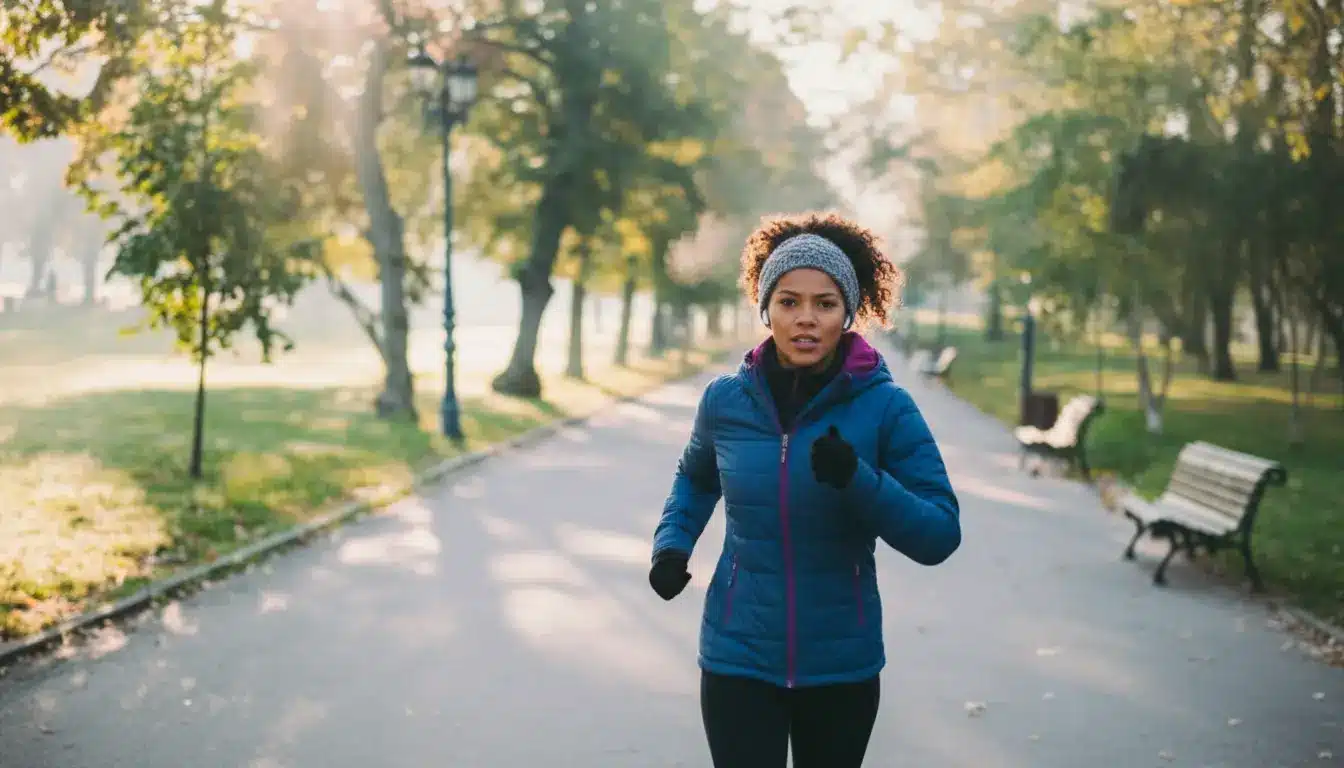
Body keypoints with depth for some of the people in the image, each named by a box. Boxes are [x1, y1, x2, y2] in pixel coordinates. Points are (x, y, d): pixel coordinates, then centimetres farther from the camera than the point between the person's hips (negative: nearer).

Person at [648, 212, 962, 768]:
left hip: (843, 665, 0)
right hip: (739, 661, 0)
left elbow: (939, 536, -12)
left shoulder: (886, 406, -10)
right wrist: (672, 544, 1)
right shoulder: (725, 400, -3)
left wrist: (857, 480, -26)